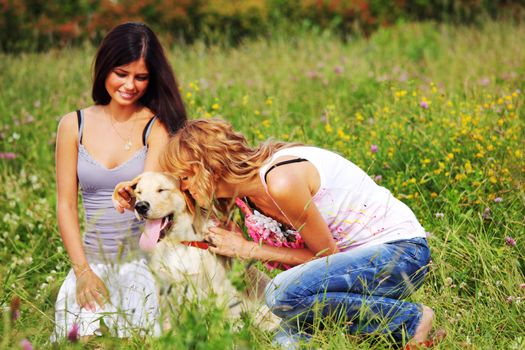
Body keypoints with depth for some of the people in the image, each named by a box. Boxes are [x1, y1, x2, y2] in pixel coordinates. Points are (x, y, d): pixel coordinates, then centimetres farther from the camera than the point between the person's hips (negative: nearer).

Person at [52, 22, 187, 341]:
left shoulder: (157, 127, -2)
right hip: (94, 258, 2)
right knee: (86, 329, -26)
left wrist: (137, 198, -42)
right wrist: (83, 270, -7)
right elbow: (66, 204, 4)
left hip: (144, 256, -2)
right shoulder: (74, 125, 6)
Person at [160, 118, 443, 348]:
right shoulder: (253, 190, 4)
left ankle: (410, 320, -12)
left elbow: (326, 255, -13)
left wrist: (248, 250, -11)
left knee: (284, 293, -28)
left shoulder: (282, 182, -24)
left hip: (401, 251, -8)